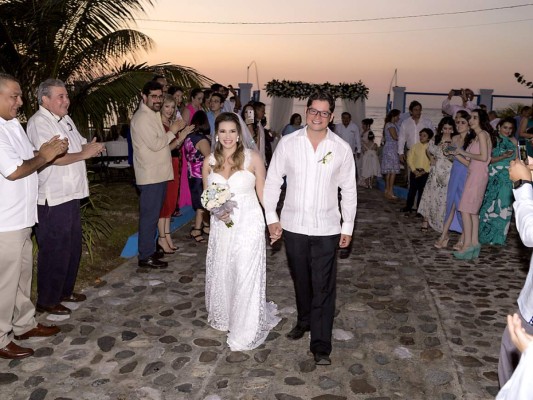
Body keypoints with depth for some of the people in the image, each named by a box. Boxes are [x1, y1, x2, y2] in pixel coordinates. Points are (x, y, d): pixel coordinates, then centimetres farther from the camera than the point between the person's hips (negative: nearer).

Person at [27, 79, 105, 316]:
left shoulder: (65, 119, 14)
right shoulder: (39, 123, -15)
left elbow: (81, 144, 24)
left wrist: (91, 147, 1)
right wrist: (84, 153, -17)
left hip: (71, 195, 9)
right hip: (52, 199, -9)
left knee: (72, 247, 18)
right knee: (54, 251, 0)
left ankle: (65, 291, 33)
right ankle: (47, 301, 14)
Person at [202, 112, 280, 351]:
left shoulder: (252, 157, -9)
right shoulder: (210, 161, 2)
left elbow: (262, 192, -4)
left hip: (248, 224, -4)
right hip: (221, 226, 4)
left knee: (246, 276, 2)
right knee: (221, 275, 15)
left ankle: (245, 332, 20)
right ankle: (225, 318, 41)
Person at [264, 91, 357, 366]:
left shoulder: (342, 149, -3)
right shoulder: (288, 143, -3)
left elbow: (348, 190, 4)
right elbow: (273, 181, 3)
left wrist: (348, 227, 3)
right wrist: (271, 218, -2)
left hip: (326, 229, -1)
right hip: (293, 226, 2)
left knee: (323, 287, 0)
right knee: (300, 280, 18)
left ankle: (321, 346, 9)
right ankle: (305, 320, 42)